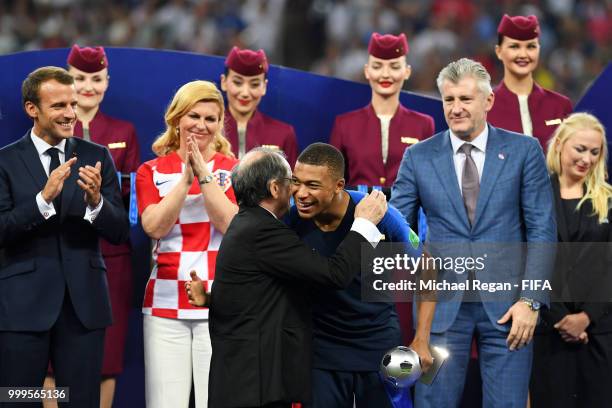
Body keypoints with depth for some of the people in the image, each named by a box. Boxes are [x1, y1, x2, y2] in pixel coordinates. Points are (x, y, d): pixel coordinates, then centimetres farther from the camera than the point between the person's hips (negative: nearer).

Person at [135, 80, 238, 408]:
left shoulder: (234, 171, 6)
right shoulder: (152, 171, 9)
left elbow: (231, 224, -9)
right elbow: (155, 227, -6)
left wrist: (204, 174, -13)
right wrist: (185, 178, -12)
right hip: (166, 305, 1)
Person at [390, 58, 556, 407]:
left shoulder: (524, 151, 2)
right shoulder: (419, 157, 6)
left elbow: (542, 230, 0)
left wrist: (531, 300, -8)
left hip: (507, 304, -1)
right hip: (442, 305, 1)